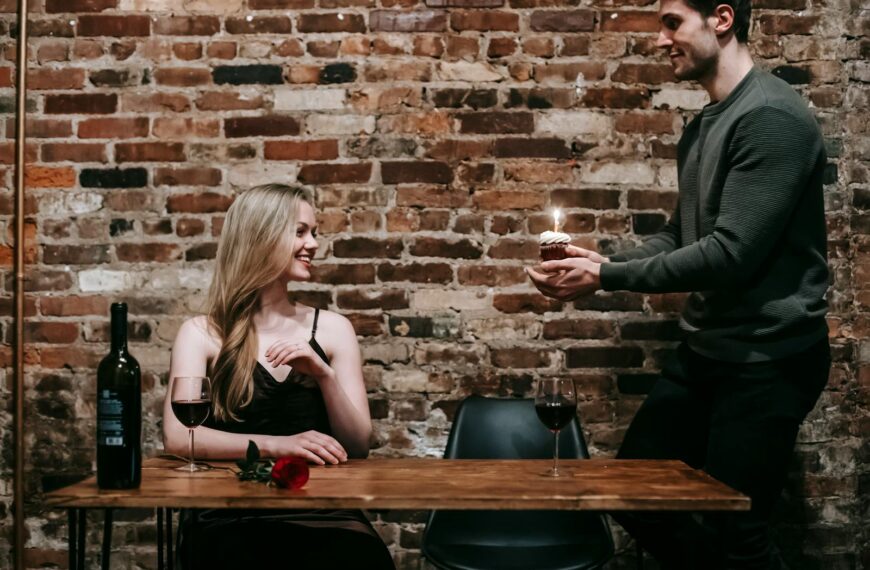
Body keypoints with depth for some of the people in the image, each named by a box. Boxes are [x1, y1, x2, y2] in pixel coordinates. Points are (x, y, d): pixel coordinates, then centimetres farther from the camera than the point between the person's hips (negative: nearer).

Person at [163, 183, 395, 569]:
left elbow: (358, 446, 6)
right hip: (233, 517, -1)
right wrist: (274, 445, -21)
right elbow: (178, 437, -10)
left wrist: (324, 374, -9)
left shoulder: (332, 328, 10)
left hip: (323, 510, 2)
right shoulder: (202, 333, 4)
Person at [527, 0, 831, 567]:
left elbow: (732, 253, -24)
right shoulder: (702, 126, 11)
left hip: (767, 357, -9)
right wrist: (604, 261, 0)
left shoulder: (772, 117, -18)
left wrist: (607, 278, -18)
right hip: (706, 350, 9)